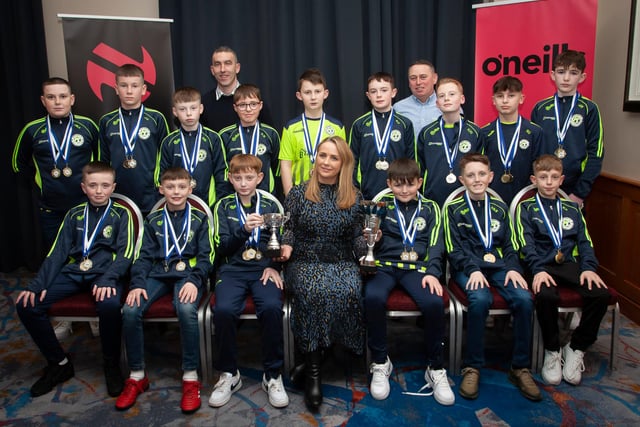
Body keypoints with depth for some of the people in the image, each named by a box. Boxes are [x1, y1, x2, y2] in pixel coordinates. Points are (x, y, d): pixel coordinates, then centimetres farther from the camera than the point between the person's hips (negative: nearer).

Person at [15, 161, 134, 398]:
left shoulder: (121, 214, 4)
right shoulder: (75, 214, 15)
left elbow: (125, 253, -6)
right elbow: (57, 252, 10)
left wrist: (108, 279, -24)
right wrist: (37, 284, -3)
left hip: (105, 272, -4)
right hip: (73, 273, 5)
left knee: (110, 304, -37)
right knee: (26, 304, -15)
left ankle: (111, 365, -10)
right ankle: (59, 363, 3)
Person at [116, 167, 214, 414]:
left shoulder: (199, 218, 8)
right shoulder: (153, 220, 14)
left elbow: (205, 256, 1)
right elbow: (145, 256, 9)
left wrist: (194, 281, -18)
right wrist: (137, 283, -10)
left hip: (188, 274, -3)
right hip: (158, 274, 3)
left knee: (186, 309, -35)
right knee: (130, 310, -24)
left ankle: (191, 377, -20)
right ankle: (137, 376, -6)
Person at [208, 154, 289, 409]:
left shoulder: (270, 206, 13)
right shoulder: (224, 206, 11)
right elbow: (222, 248, 2)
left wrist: (273, 266, -5)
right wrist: (244, 230, -15)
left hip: (263, 269, 0)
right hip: (233, 269, 0)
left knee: (272, 307, -31)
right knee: (223, 309, -30)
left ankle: (273, 374, -12)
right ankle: (229, 373, -7)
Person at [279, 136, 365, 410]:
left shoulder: (354, 198, 9)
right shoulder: (298, 193, 6)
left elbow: (356, 237, 11)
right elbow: (288, 228, 9)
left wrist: (368, 242, -10)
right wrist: (286, 246, -12)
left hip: (342, 264, 2)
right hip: (305, 262, -1)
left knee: (349, 291, -32)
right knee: (314, 291, -34)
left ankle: (313, 355, -12)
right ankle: (312, 368, -22)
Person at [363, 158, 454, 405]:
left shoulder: (430, 209, 14)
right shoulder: (381, 206, 12)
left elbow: (436, 246, 7)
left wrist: (432, 273, -10)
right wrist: (372, 240, -14)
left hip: (417, 267, 1)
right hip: (384, 265, 0)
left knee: (435, 302, -30)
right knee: (373, 298, -33)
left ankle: (435, 368, -7)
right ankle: (380, 362, -11)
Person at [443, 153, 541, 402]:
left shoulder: (499, 208, 19)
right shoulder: (454, 209, 7)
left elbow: (510, 245, 15)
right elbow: (454, 248, -1)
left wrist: (513, 268, -4)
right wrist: (473, 269, -17)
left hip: (499, 266, 4)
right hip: (467, 268, -3)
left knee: (524, 299, -25)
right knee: (480, 299, -35)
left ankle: (520, 367, -9)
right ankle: (472, 367, -19)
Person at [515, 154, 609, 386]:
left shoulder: (572, 209, 20)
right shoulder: (526, 208, 7)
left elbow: (585, 242, 12)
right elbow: (527, 244, -5)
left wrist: (589, 267, -6)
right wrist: (538, 270, -21)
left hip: (570, 264, 4)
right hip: (542, 266, -4)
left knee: (600, 294, -24)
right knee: (546, 295, -35)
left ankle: (576, 348, -4)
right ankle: (552, 351, -11)